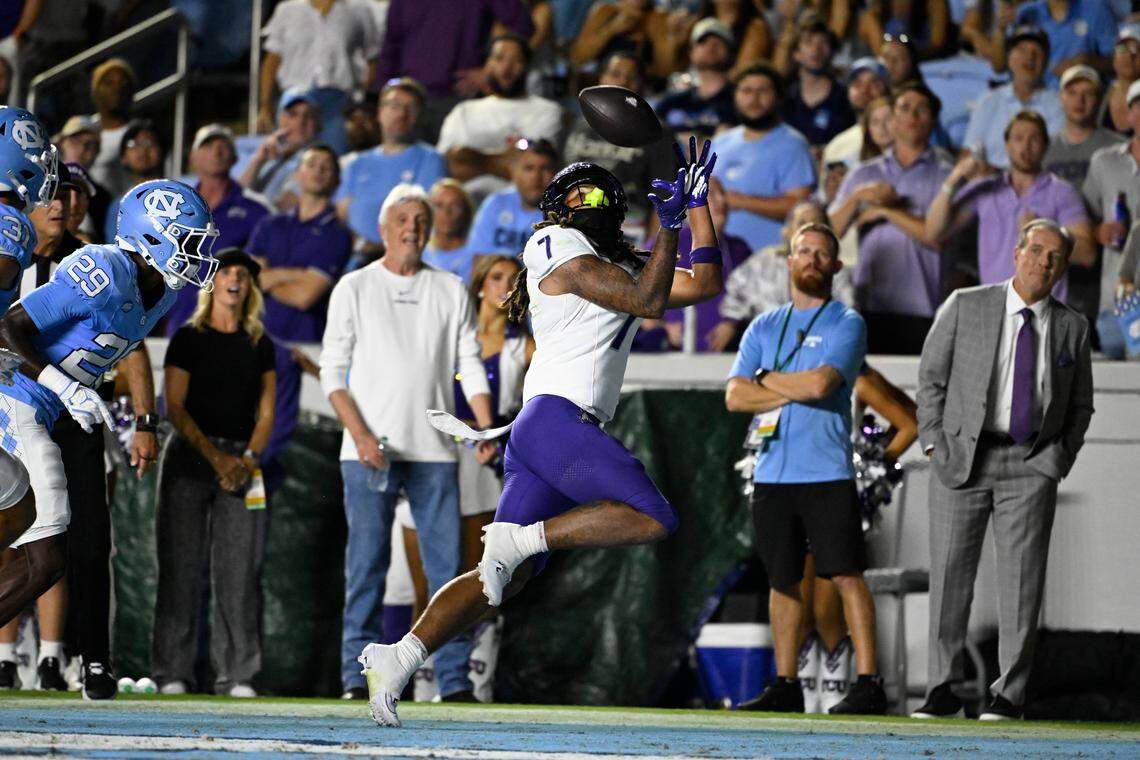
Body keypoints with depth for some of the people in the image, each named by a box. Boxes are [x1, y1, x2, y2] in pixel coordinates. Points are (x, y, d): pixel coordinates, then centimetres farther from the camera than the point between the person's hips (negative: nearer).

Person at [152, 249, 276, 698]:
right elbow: (175, 408, -3)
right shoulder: (188, 339, 4)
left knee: (239, 569, -4)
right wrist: (215, 457, -13)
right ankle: (172, 673, -4)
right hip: (189, 455, -2)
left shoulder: (259, 345, 13)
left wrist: (248, 458, -8)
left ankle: (236, 674, -2)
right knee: (181, 566, -6)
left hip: (241, 462, 2)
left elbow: (266, 412, 10)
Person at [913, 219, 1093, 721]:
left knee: (1021, 580, -4)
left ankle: (1009, 694, 1)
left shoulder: (1071, 328, 7)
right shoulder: (965, 307, 2)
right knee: (949, 575, 0)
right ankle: (942, 691, 8)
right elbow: (931, 376, 5)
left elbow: (1081, 404, 15)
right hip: (963, 458, -1)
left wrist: (1060, 460, 2)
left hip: (1031, 466, 1)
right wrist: (935, 444, -4)